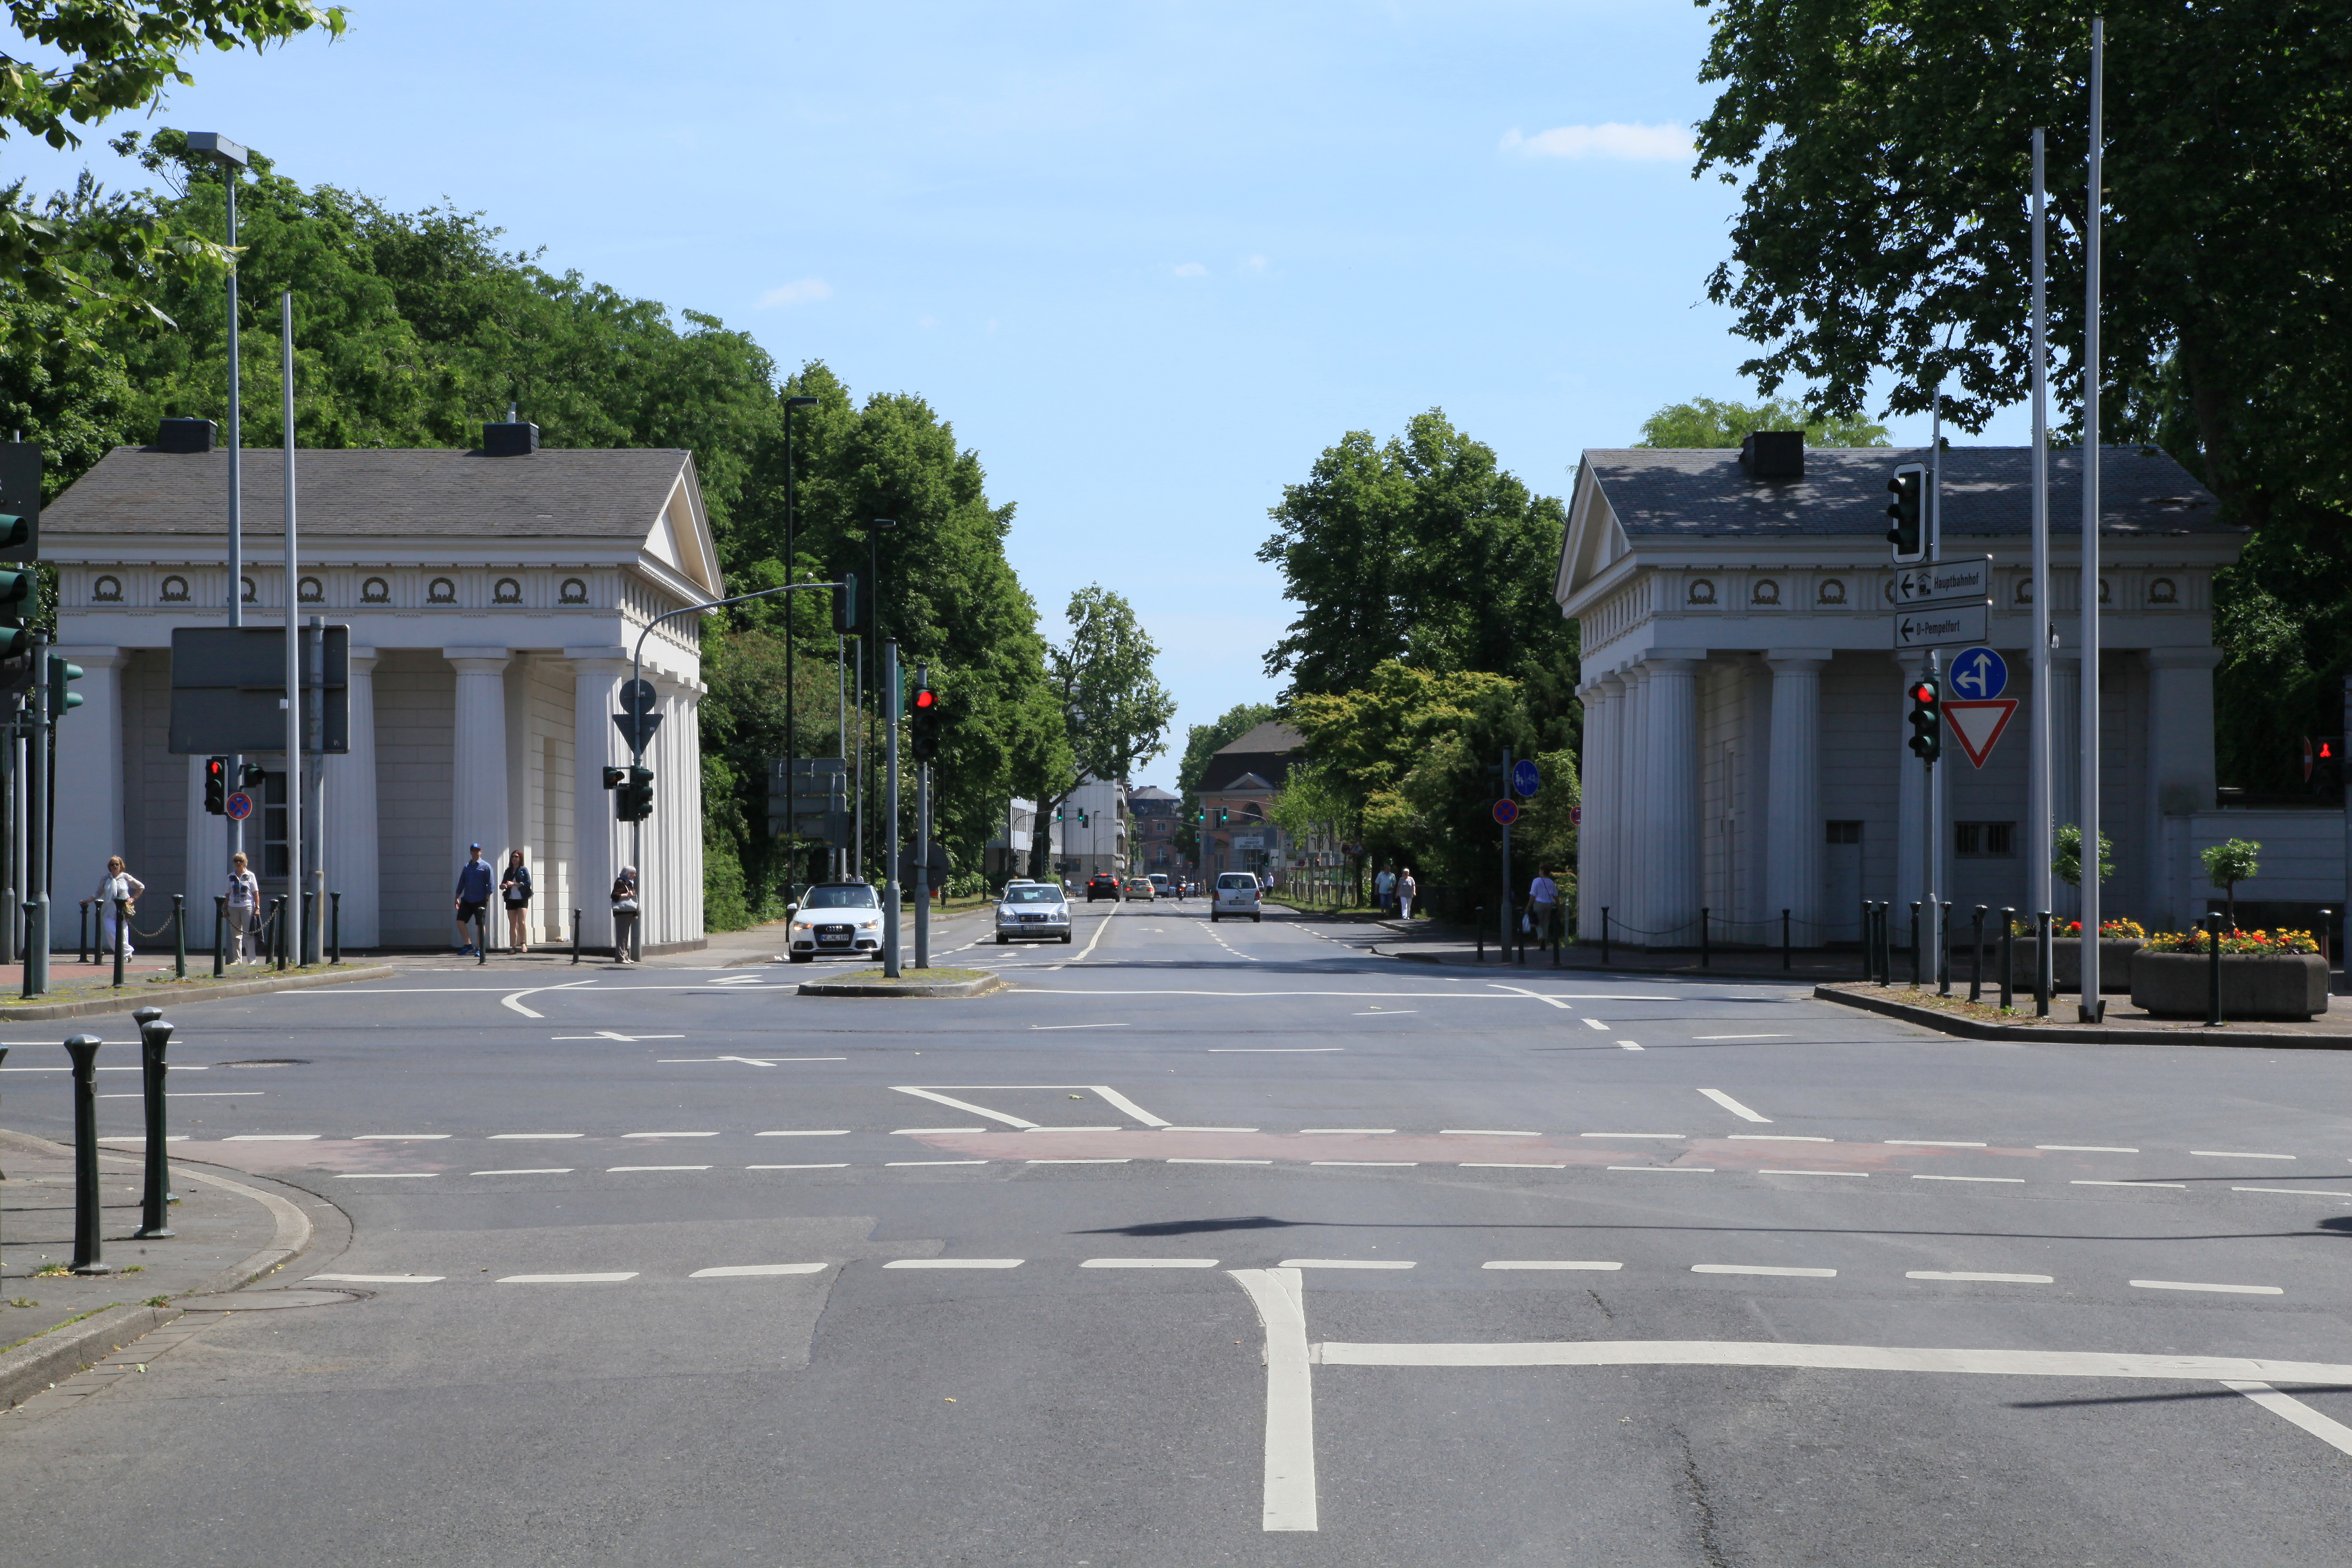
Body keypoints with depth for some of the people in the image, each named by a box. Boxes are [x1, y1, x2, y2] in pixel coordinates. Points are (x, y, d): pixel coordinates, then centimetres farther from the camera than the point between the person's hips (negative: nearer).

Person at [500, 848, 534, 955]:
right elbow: (503, 884, 16)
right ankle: (513, 947, 2)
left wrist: (514, 884, -16)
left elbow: (528, 884, -7)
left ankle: (523, 943, 2)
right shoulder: (508, 871, 15)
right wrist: (503, 886, -8)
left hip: (522, 899, -4)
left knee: (522, 922, -15)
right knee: (512, 924, 1)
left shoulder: (524, 870, 3)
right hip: (511, 900, 4)